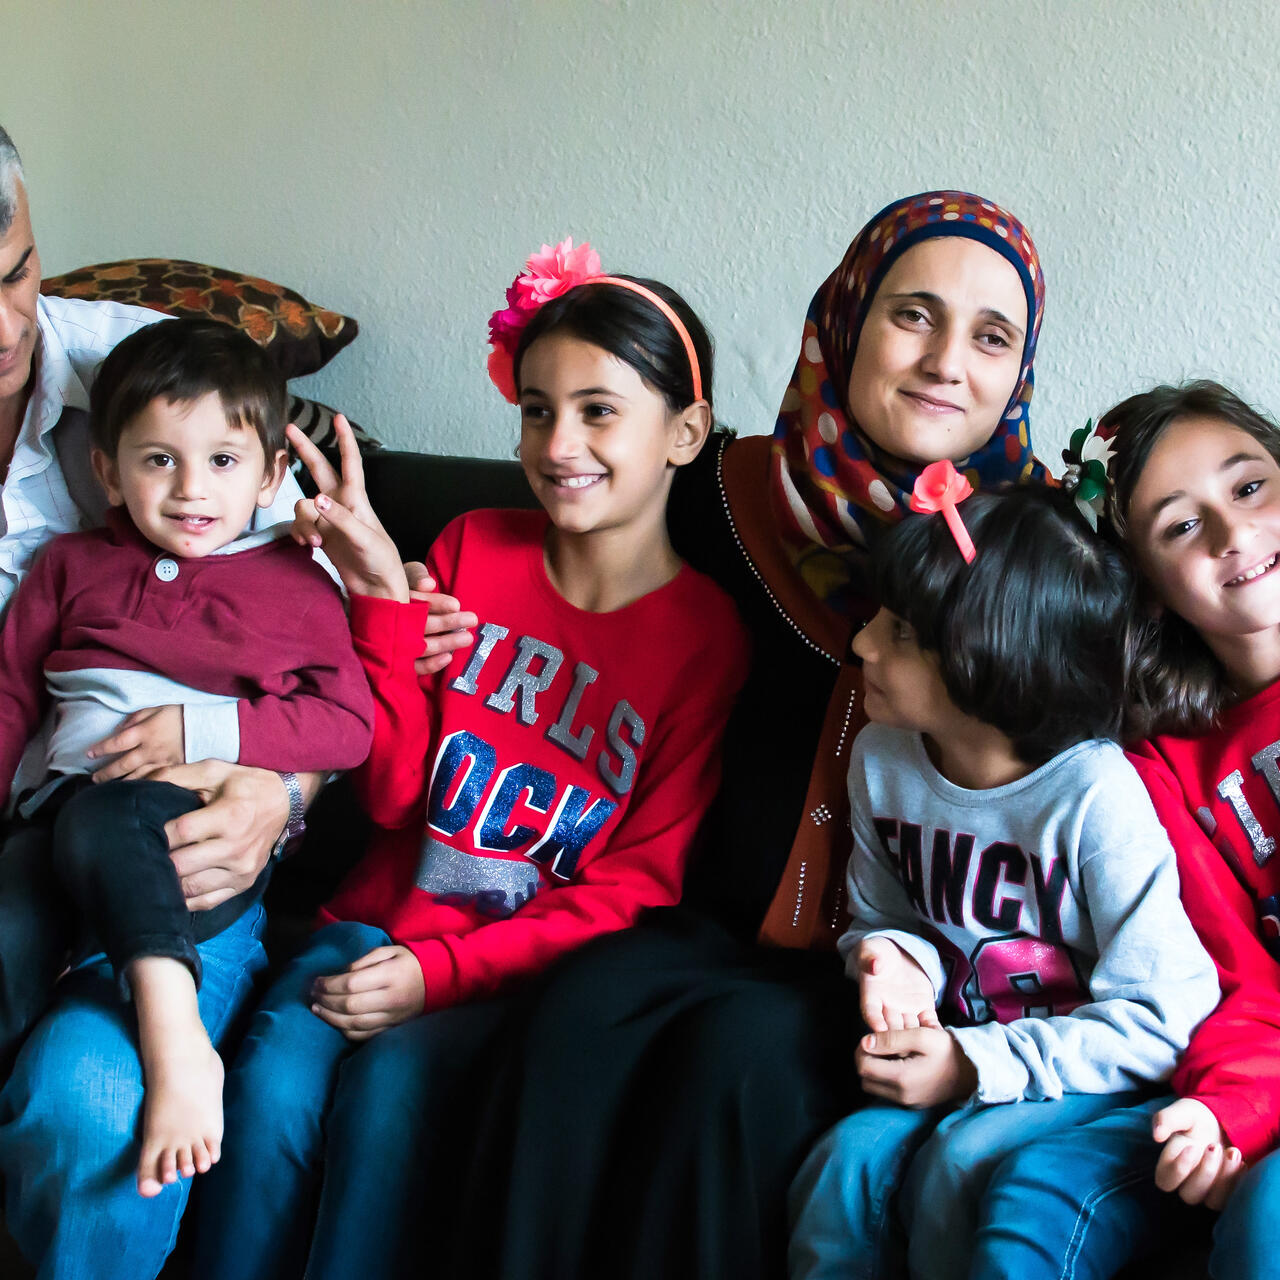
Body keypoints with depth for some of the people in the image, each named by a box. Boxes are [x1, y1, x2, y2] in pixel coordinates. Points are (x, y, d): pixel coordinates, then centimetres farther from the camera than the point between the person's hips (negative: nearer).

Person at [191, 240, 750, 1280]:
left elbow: (637, 883, -6)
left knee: (393, 1079, -29)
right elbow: (398, 795, 3)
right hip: (386, 915, 3)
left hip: (529, 959, -3)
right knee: (273, 1076, -23)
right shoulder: (474, 550, 6)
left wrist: (441, 971, -16)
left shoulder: (703, 636, -5)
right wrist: (384, 600, -8)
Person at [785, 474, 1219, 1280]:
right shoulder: (880, 760, -3)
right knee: (849, 1160, -22)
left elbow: (1157, 1017, -18)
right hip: (957, 1055, 5)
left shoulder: (1095, 795, -22)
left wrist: (975, 1065, -21)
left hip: (1095, 1067, -5)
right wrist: (891, 957, -11)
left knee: (962, 1162, -30)